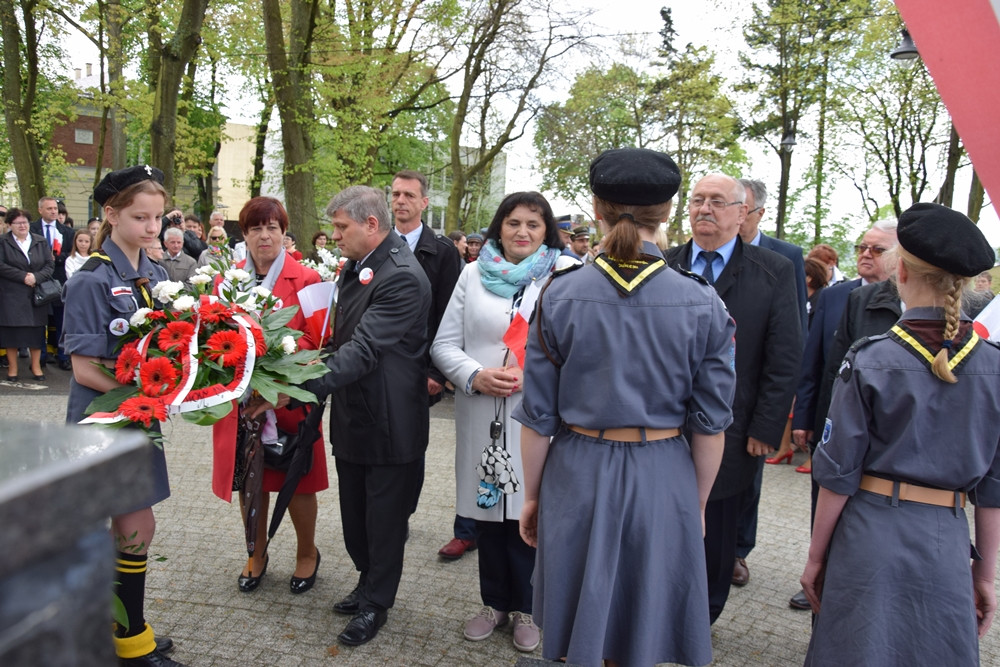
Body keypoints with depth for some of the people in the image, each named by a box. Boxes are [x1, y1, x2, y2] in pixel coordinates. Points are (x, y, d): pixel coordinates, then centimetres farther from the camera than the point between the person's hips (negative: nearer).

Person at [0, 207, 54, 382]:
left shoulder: (41, 241, 9)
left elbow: (50, 264, 3)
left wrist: (36, 277, -14)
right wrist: (23, 276, -16)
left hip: (36, 295, 2)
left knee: (36, 330, 3)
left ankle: (36, 366, 12)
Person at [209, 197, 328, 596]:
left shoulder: (306, 280, -5)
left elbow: (316, 342, -9)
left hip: (289, 401, -3)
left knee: (297, 481, 9)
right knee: (248, 481, 14)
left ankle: (307, 552, 32)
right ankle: (257, 554, 36)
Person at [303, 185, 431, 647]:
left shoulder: (402, 278, -23)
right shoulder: (355, 266, 7)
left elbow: (364, 348, -30)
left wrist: (305, 387, -34)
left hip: (389, 422, -9)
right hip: (353, 416, 9)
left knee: (385, 517, 10)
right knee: (355, 511, 21)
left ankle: (376, 602, 29)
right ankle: (368, 581, 42)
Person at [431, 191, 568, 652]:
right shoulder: (474, 274, 8)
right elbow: (443, 344, 6)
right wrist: (475, 375, -12)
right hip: (480, 414, 3)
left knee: (529, 512, 5)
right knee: (487, 510, 12)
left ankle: (527, 607, 27)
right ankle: (495, 601, 32)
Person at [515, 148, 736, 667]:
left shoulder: (560, 295, -9)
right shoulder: (703, 305, -8)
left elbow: (537, 417, -6)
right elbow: (710, 425, -4)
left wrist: (532, 495, 8)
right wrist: (697, 504, 11)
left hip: (577, 474, 0)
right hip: (662, 481, 1)